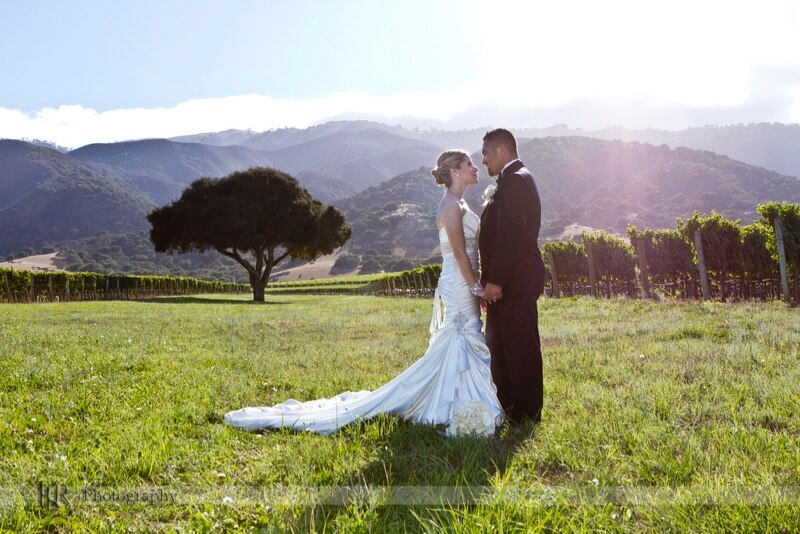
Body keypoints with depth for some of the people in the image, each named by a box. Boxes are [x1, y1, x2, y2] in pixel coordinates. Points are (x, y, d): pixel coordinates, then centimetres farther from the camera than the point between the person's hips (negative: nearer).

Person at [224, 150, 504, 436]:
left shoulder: (457, 203, 17)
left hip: (462, 287, 10)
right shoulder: (452, 204, -14)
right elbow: (459, 251, -18)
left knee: (459, 349, 13)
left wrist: (476, 287, 16)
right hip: (460, 286, -10)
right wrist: (477, 286, -16)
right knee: (460, 348, -6)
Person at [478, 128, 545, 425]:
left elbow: (509, 235, -22)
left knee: (520, 348, -3)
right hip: (511, 280, 11)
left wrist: (495, 280, -22)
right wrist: (492, 279, 17)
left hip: (514, 281, -11)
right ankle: (507, 406, 28)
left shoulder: (515, 181, -14)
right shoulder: (515, 180, 18)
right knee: (500, 345, 17)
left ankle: (526, 414, 7)